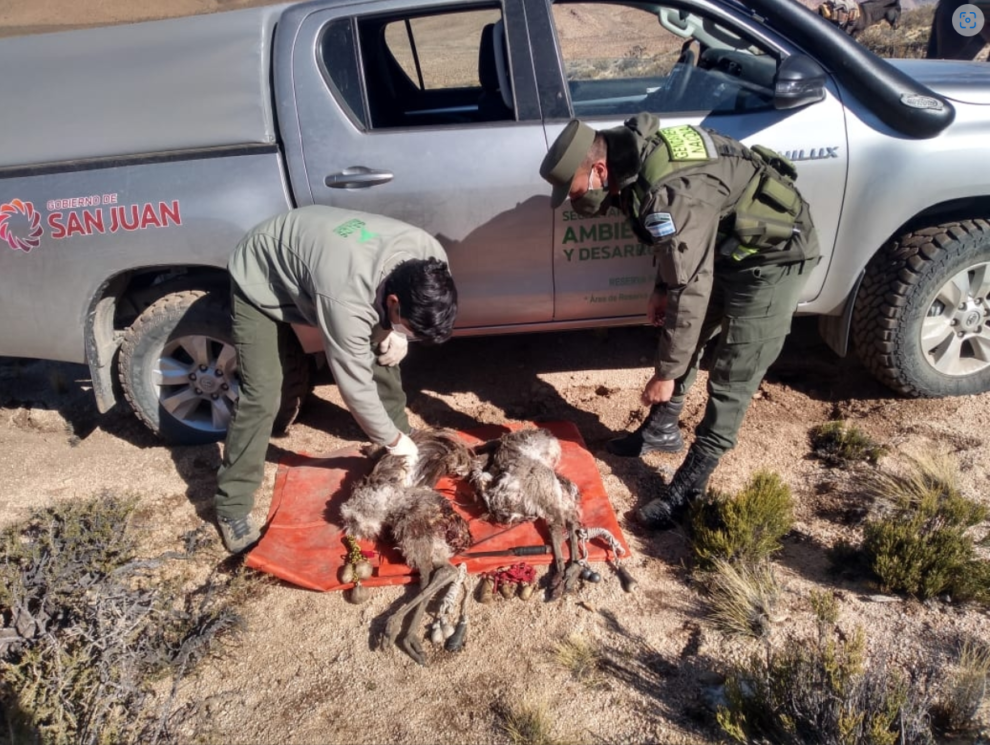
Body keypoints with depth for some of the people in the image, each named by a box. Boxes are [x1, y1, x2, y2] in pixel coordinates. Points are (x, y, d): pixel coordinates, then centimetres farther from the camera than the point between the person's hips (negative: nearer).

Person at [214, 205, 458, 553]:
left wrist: (398, 334, -17)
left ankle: (402, 437, 25)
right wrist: (392, 440, -17)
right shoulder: (346, 298, -44)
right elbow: (355, 385, -31)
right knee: (262, 398, -13)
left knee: (382, 353, 2)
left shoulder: (429, 254, -24)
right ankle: (232, 508, 2)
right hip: (259, 280, -6)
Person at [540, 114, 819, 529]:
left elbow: (690, 292, -30)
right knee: (682, 334, 16)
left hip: (774, 254, -9)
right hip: (730, 245, 9)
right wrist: (662, 289, 5)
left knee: (732, 378, -5)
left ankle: (690, 487, 3)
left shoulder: (669, 194, -35)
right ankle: (662, 429, 34)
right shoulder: (636, 156, -6)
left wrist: (666, 373, -22)